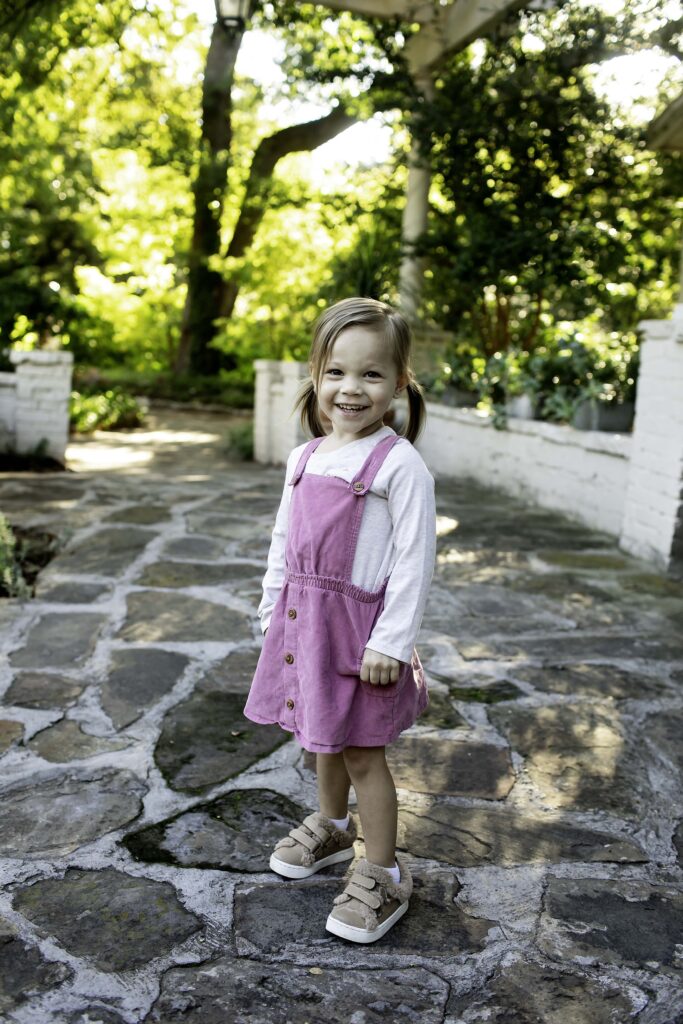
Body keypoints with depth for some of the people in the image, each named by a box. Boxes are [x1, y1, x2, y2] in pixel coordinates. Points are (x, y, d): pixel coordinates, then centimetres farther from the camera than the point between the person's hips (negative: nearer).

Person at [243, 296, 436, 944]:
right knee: (322, 736, 23)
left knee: (361, 750, 3)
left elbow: (415, 560, -16)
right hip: (302, 616, 7)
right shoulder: (305, 458, 6)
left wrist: (392, 643, -18)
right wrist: (272, 611, 13)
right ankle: (331, 827, 46)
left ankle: (382, 877, 20)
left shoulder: (399, 463, -15)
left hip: (359, 623, -6)